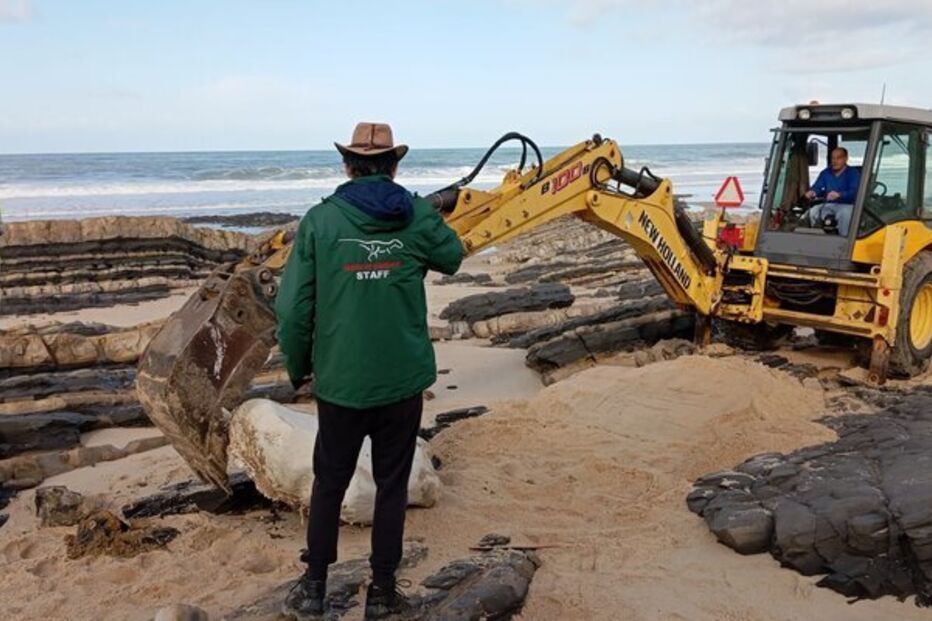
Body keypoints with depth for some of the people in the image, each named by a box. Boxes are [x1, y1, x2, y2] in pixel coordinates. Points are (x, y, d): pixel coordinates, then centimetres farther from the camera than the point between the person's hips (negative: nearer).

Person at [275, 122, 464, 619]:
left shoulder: (320, 220, -6)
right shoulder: (417, 217, -4)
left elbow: (293, 308, -7)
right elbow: (452, 258, 17)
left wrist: (297, 368, 8)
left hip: (339, 382, 0)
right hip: (403, 380, 1)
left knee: (329, 484, 17)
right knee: (392, 486, 13)